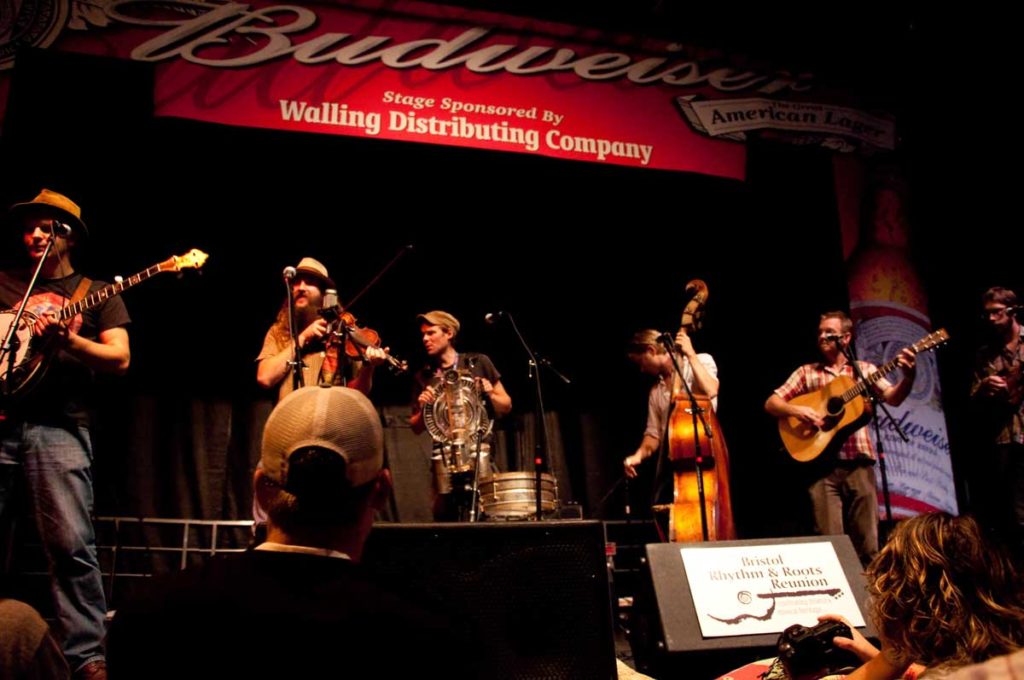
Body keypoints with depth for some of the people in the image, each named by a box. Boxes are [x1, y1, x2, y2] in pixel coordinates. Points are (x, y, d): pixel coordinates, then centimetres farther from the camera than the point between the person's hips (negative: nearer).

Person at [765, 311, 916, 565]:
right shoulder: (807, 372, 12)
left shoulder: (863, 370, 13)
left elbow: (893, 398, -1)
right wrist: (797, 410, -11)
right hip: (822, 464, 0)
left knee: (867, 544, 0)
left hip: (858, 463, 1)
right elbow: (771, 403, 8)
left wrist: (908, 377, -20)